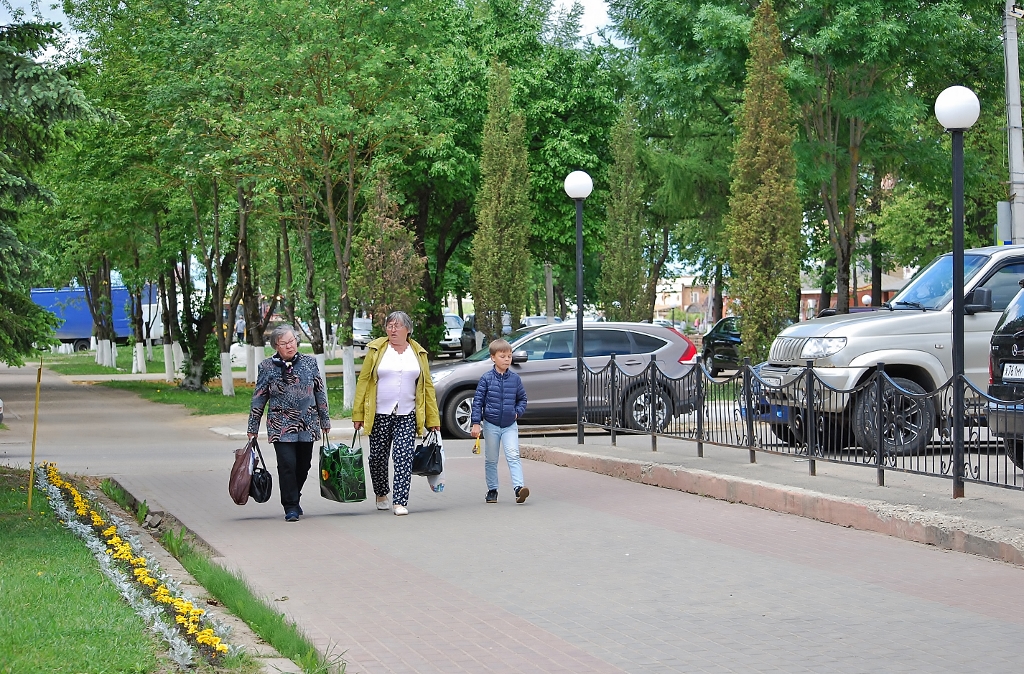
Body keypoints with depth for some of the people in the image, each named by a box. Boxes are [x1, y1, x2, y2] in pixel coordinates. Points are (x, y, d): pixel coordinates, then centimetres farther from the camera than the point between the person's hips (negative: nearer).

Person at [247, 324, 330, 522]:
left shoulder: (309, 362, 6)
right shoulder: (267, 367, 0)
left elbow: (320, 392, 12)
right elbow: (258, 399, 5)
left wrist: (325, 420, 13)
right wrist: (252, 428, 5)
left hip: (308, 425, 3)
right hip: (281, 426, -2)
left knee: (303, 466, 7)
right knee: (287, 464, -12)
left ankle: (294, 499, 29)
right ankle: (291, 507, -3)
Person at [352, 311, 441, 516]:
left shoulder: (418, 353, 8)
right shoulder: (376, 349, 3)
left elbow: (427, 386, 10)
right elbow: (363, 381, 2)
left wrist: (433, 418, 5)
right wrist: (358, 414, -4)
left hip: (407, 416, 0)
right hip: (379, 414, 0)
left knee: (404, 458, -10)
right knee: (378, 458, 8)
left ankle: (400, 501, -9)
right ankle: (381, 495, 31)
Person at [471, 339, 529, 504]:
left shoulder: (515, 379, 1)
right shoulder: (486, 378, -6)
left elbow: (522, 399, 15)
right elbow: (478, 401, -4)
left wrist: (517, 412, -3)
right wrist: (476, 423, -8)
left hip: (510, 425, 1)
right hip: (491, 425, -1)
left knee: (513, 456, -13)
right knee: (491, 460, 8)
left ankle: (519, 487, -22)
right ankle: (492, 490, 19)